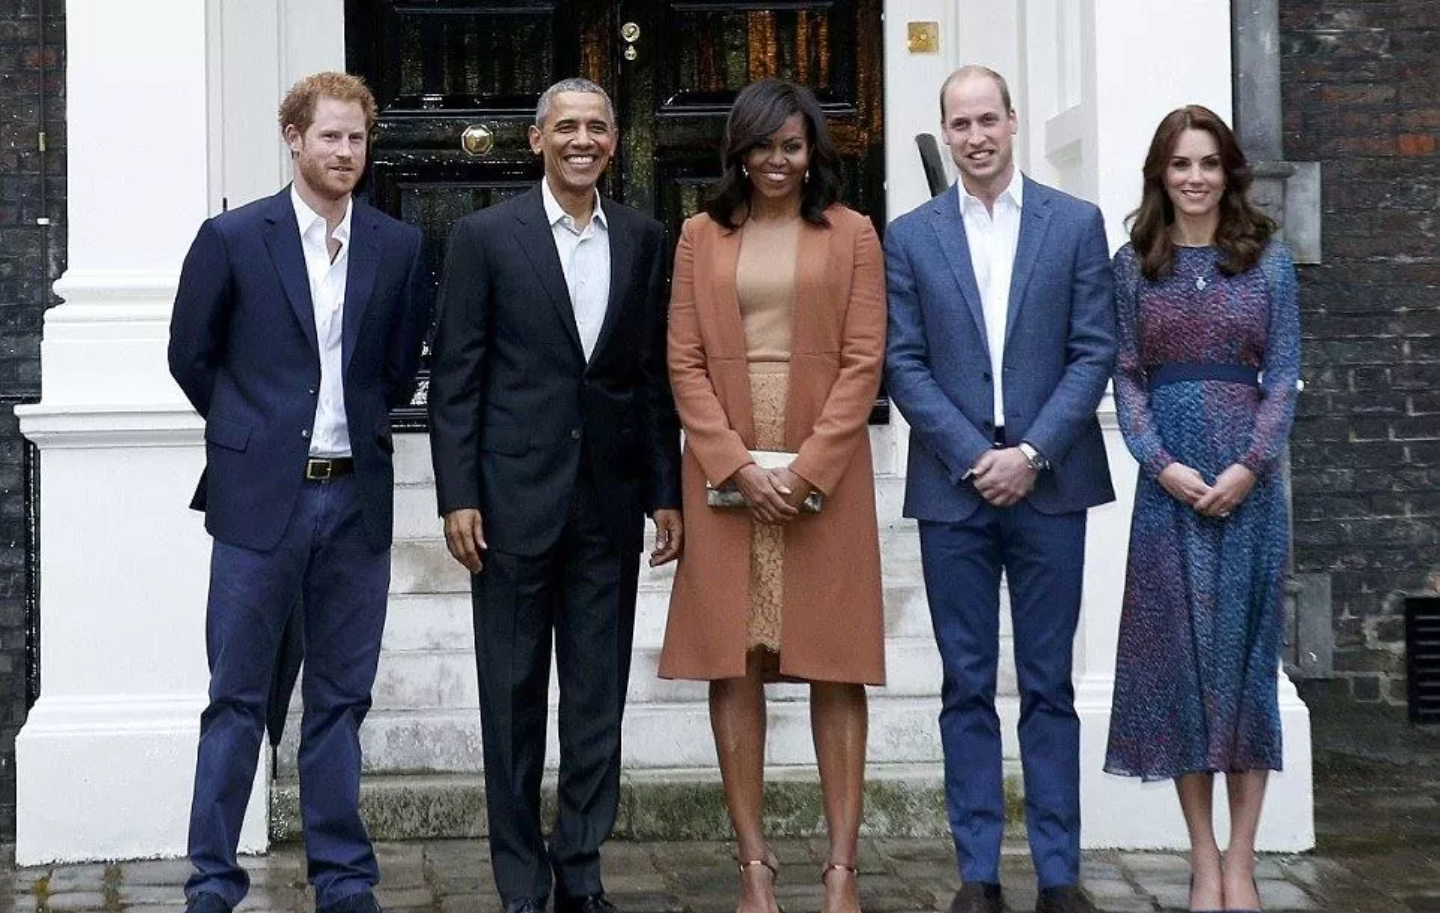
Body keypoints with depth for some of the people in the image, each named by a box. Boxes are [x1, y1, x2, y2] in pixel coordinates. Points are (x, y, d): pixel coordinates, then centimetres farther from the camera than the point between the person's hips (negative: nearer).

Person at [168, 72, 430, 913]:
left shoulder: (400, 248, 5)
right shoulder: (233, 238, -2)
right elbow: (191, 356, 6)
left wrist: (360, 425, 11)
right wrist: (253, 432, 11)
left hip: (357, 497, 2)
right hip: (260, 497, -2)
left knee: (341, 700, 10)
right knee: (238, 699, 3)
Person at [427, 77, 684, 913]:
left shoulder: (645, 241, 8)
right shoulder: (487, 237, 0)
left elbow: (657, 375, 9)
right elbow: (455, 375, -2)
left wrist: (666, 493, 5)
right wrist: (458, 496, -8)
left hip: (610, 500, 3)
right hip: (515, 498, -2)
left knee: (599, 697, 7)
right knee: (514, 697, 4)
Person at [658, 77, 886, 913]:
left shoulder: (851, 234, 5)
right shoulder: (702, 236, 9)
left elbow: (863, 362, -1)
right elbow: (686, 363, 4)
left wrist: (807, 466, -11)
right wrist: (738, 463, -9)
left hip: (824, 471, -1)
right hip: (725, 472, 2)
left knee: (835, 664, -1)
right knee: (733, 665, 0)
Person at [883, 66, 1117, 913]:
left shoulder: (1076, 223, 4)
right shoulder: (910, 236, 6)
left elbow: (1095, 352, 0)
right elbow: (905, 364, 1)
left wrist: (1032, 453, -11)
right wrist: (973, 457, -9)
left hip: (1049, 482, -1)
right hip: (954, 485, 1)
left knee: (1049, 685, 4)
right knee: (968, 688, 5)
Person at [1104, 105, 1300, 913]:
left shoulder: (1268, 258, 5)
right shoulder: (1134, 265, 6)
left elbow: (1283, 374, 1)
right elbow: (1127, 376, 3)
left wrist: (1250, 466, -11)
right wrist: (1162, 464, -11)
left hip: (1249, 473, 0)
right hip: (1168, 475, 1)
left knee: (1245, 647, 1)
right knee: (1176, 648, 1)